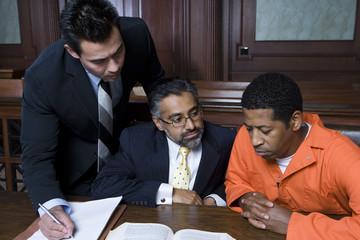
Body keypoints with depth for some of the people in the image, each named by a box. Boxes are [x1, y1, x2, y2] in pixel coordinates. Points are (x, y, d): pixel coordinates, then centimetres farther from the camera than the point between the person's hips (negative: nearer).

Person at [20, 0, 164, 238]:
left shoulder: (137, 33, -29)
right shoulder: (42, 76, -36)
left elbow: (154, 81, -8)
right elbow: (37, 155, -30)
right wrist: (50, 205, -47)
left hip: (121, 143, 3)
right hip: (76, 166, -2)